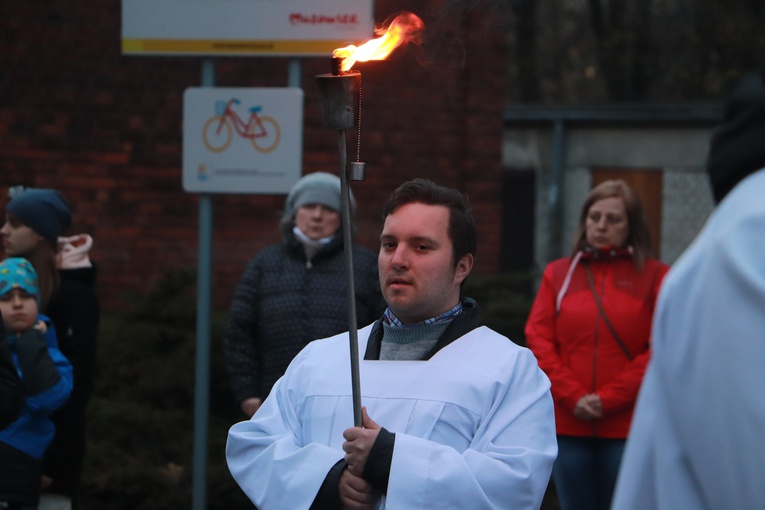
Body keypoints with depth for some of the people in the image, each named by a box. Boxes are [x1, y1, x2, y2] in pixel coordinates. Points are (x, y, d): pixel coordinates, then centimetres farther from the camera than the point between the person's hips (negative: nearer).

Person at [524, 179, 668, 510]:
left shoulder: (654, 277, 3)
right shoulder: (558, 274, 11)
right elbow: (537, 339, 4)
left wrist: (608, 399, -10)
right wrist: (572, 397, -8)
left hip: (627, 426, -2)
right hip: (568, 424, 2)